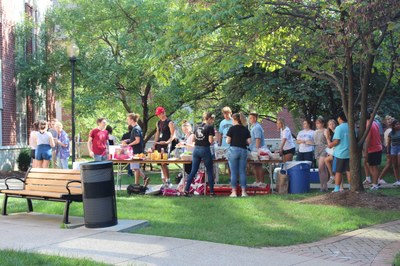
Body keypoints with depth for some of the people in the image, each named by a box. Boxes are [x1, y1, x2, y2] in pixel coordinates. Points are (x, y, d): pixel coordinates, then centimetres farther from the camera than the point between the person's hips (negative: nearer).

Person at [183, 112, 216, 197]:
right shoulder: (210, 127, -7)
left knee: (193, 171, 9)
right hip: (205, 150, -5)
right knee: (209, 171, 6)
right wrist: (214, 136, 6)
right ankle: (211, 192, 9)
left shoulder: (197, 126, 11)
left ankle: (186, 190, 5)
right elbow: (210, 141, -12)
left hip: (196, 149, 5)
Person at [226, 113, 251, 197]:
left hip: (233, 150, -3)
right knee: (242, 172, 7)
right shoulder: (246, 129, 7)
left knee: (234, 172, 2)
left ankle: (234, 192, 2)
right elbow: (249, 141, 3)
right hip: (243, 151, 3)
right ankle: (243, 192, 6)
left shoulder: (232, 128, -4)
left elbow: (228, 141, -5)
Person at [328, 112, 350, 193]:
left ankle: (337, 189, 5)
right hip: (349, 153, 5)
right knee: (349, 171, 10)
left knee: (338, 172, 3)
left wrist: (330, 145, -1)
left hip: (340, 153, -5)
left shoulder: (339, 128, -14)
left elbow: (336, 141, -18)